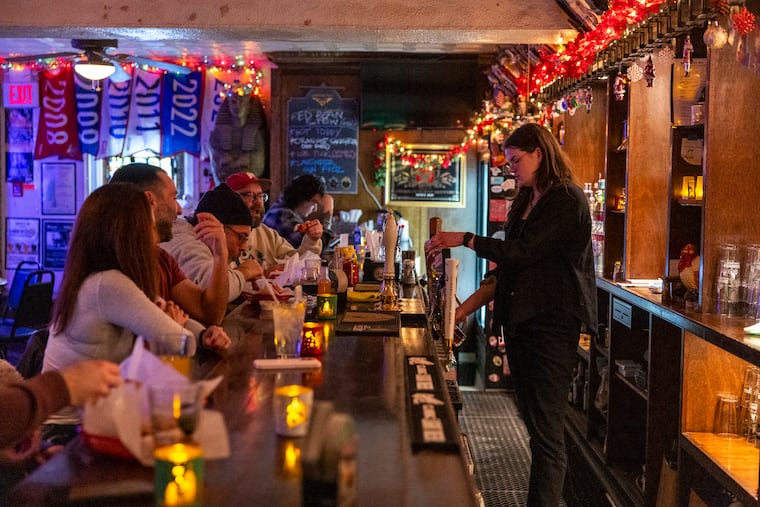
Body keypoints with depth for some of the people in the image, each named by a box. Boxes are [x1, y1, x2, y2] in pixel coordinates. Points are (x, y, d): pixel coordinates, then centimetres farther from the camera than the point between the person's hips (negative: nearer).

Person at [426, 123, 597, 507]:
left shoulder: (567, 201, -10)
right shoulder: (525, 203, 17)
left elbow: (523, 252, -17)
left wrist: (465, 239, -10)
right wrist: (469, 306, 10)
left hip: (552, 324, -9)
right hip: (520, 322, 9)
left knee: (545, 429, -9)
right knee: (532, 421, 11)